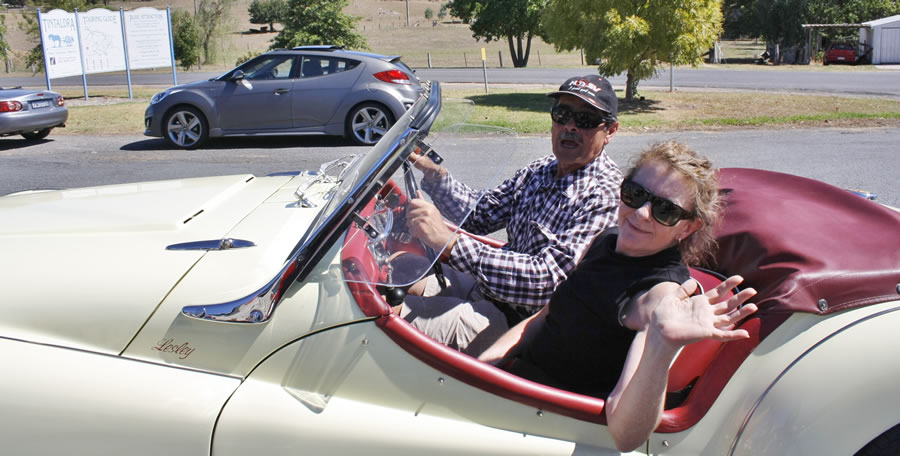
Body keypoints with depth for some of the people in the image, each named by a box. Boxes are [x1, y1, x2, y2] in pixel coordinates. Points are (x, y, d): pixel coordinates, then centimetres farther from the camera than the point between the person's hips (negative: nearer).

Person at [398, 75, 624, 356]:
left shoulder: (607, 196, -20)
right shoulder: (541, 171, 6)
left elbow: (546, 279, -30)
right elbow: (480, 214, 10)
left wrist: (450, 243, -37)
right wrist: (433, 171, -6)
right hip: (489, 287, 8)